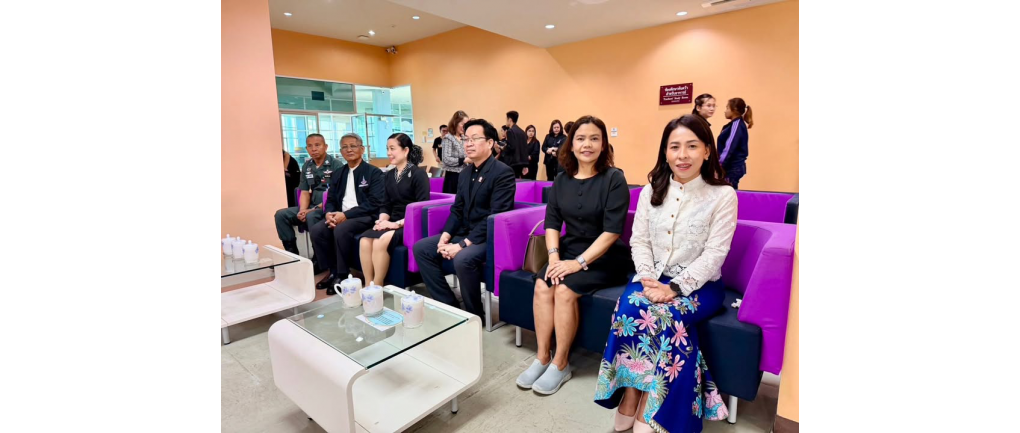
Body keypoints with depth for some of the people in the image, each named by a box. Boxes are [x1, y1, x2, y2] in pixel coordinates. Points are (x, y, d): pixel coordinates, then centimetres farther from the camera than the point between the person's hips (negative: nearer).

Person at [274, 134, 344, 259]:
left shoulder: (336, 165, -10)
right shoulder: (307, 166, 11)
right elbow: (305, 192, 10)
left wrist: (314, 209, -20)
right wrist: (302, 210, -9)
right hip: (311, 207, 7)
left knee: (311, 216, -34)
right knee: (281, 214, -5)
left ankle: (320, 262, -21)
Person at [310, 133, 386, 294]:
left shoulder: (374, 172, -3)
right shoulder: (339, 173, 17)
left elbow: (375, 203, -14)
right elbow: (331, 199, 16)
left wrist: (346, 214, -20)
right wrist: (329, 213, -9)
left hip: (365, 217, -6)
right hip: (341, 216, 6)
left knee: (341, 229, -33)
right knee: (316, 231, -18)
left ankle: (343, 275, -14)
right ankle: (334, 271, 0)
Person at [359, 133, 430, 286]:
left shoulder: (418, 174, -5)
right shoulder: (389, 175, 15)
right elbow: (386, 204, 15)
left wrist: (398, 223, -19)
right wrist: (382, 220, -6)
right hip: (392, 223, 6)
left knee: (381, 241, -29)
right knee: (365, 239, -22)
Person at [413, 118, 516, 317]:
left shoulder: (503, 172, -14)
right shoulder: (465, 173, 12)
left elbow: (495, 216, -21)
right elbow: (456, 210, 13)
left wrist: (463, 244, -24)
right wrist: (445, 236, -6)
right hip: (464, 233, 8)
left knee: (463, 258, -34)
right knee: (420, 248, 0)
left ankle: (474, 314, -8)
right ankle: (448, 304, 7)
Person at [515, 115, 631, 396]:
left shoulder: (614, 179, -10)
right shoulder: (562, 181, 6)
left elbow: (612, 231, -17)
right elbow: (551, 222, 3)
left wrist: (580, 262, -23)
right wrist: (554, 256, -14)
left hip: (605, 258, -4)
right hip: (570, 251, 5)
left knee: (565, 290, -26)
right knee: (542, 284, -21)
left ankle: (560, 364, -7)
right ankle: (542, 357, -7)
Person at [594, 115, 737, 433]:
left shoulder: (723, 195, -4)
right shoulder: (651, 190, 7)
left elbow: (714, 253, -11)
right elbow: (639, 241, 2)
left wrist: (676, 287, -22)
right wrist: (648, 280, -14)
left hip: (699, 285, -2)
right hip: (653, 277, 3)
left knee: (665, 315, -32)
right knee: (630, 307, -29)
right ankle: (630, 404, -15)